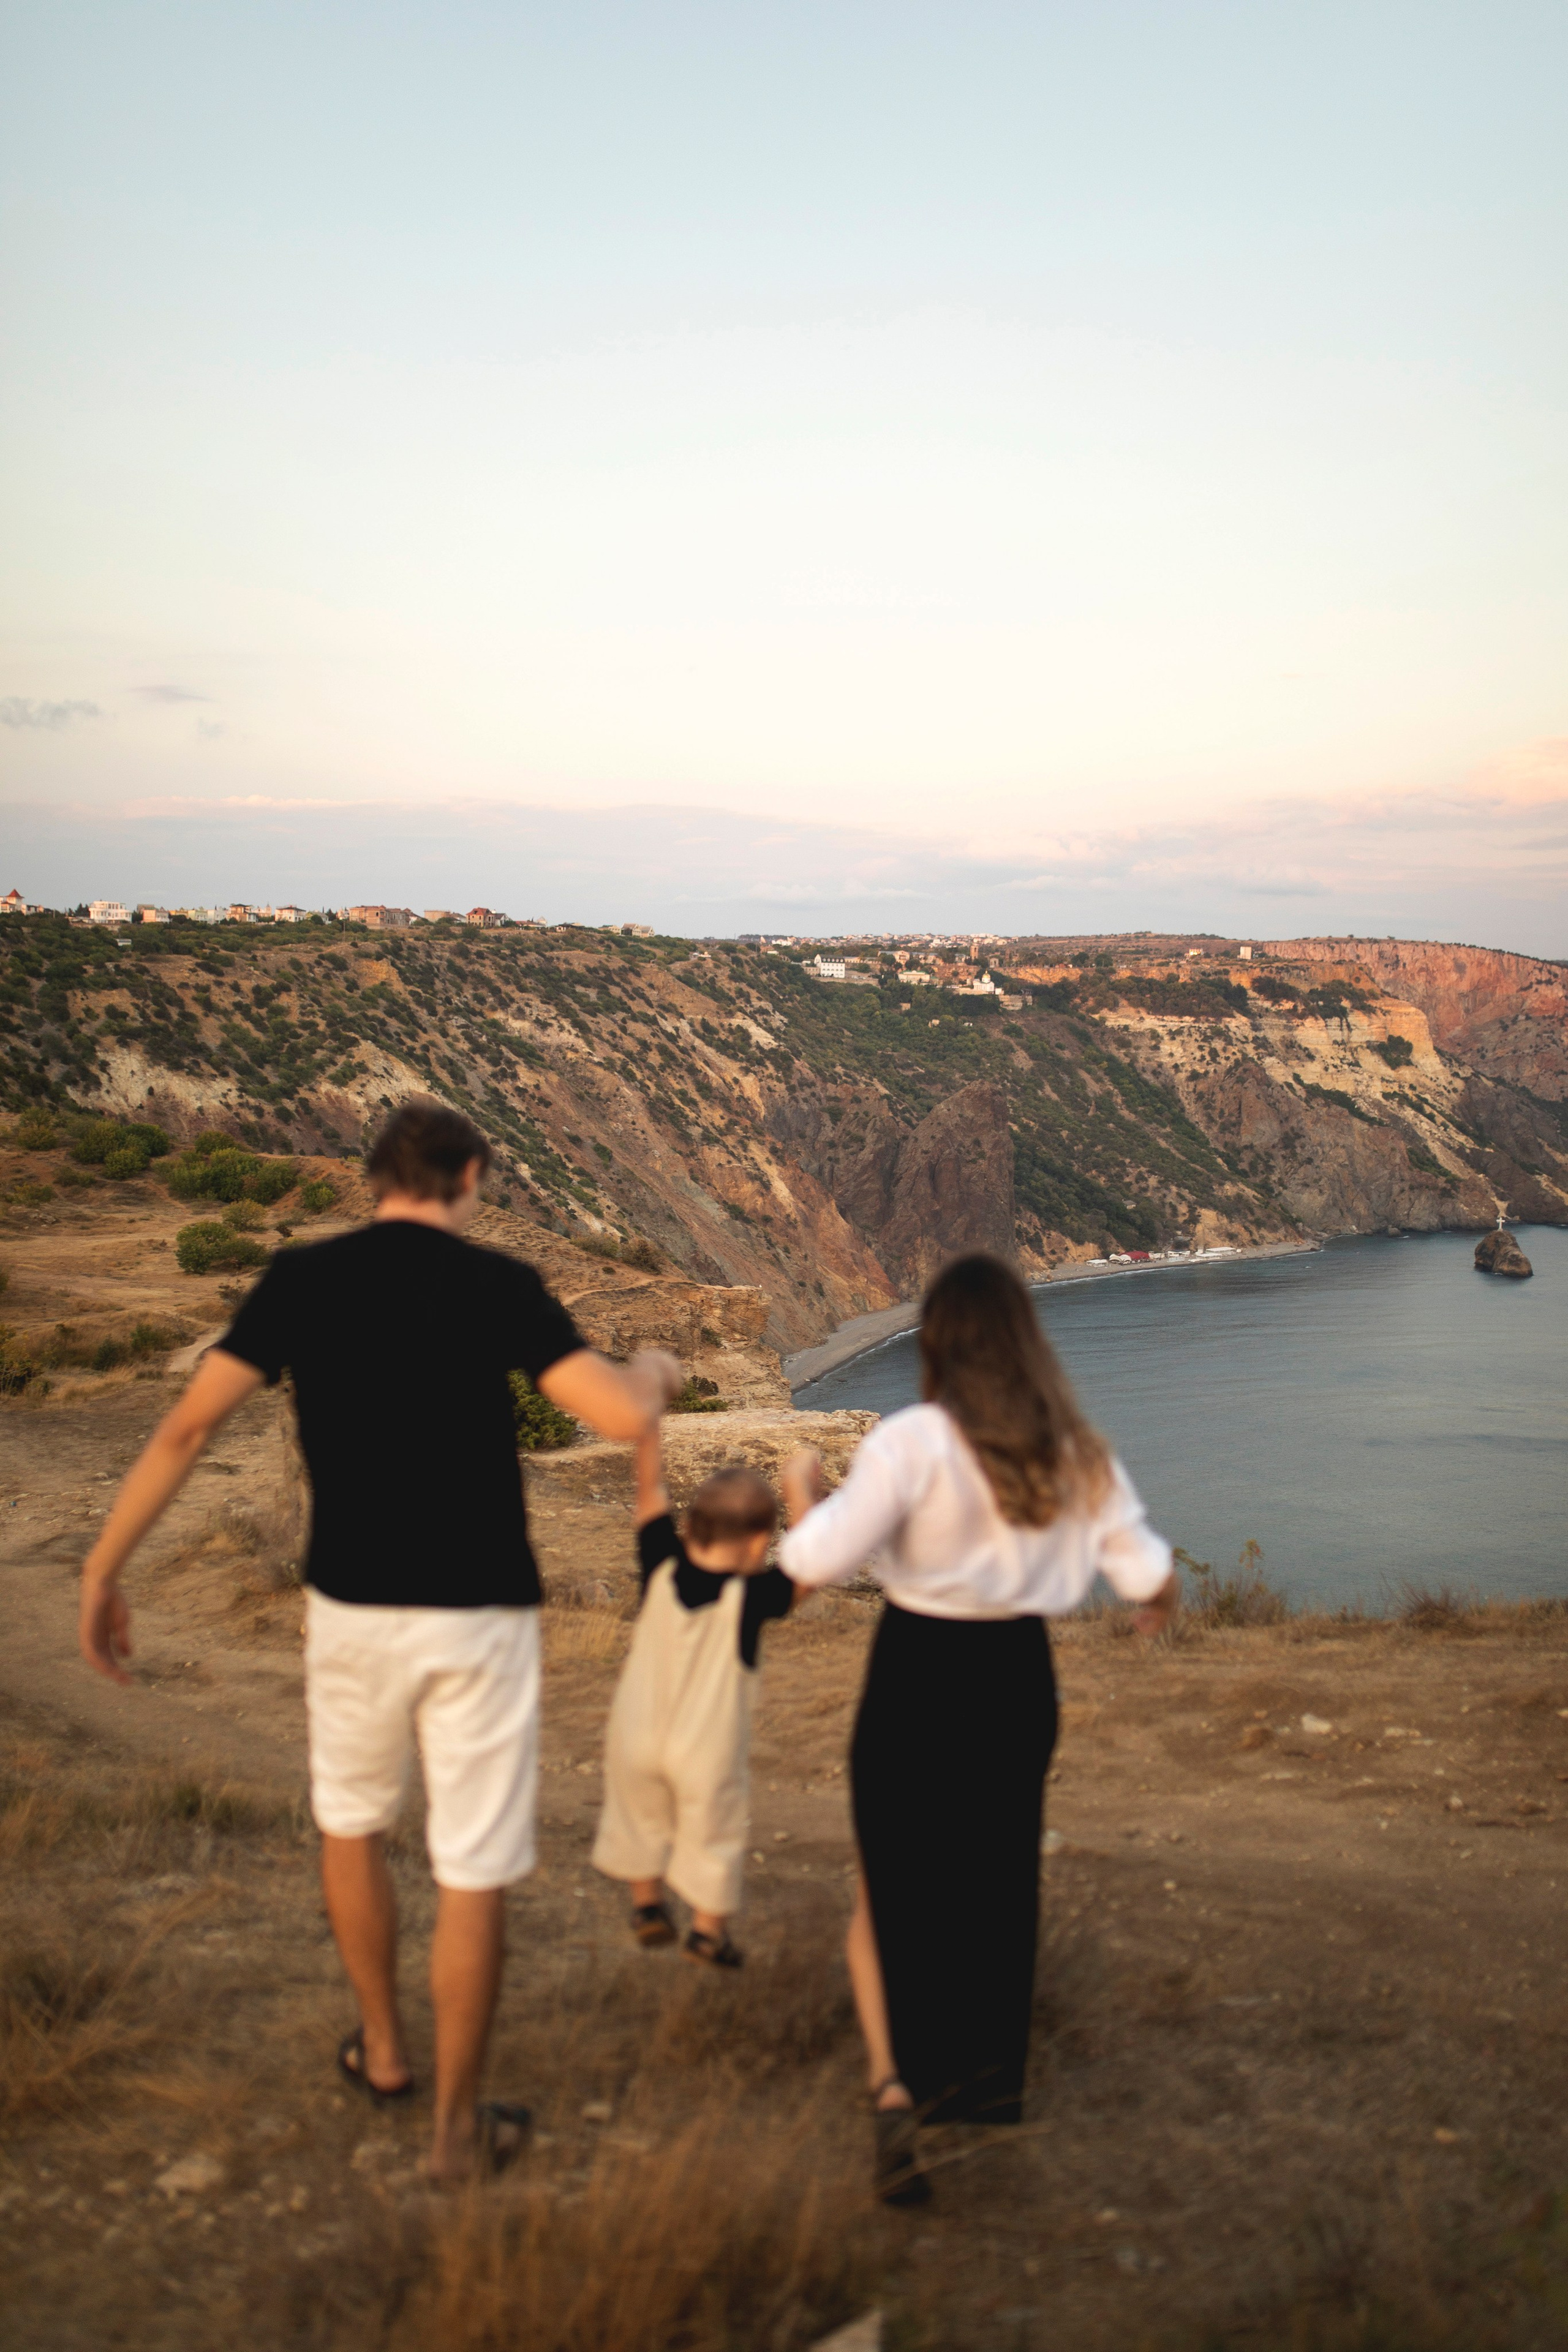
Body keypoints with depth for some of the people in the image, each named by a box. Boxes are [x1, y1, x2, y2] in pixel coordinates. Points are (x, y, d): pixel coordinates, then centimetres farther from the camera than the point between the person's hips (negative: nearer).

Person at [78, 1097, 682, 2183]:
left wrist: (104, 1568, 2)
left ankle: (384, 2049, 42)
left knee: (352, 1824, 28)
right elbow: (625, 1417, -16)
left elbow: (187, 1425, -6)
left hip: (352, 1611, 3)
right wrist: (656, 1371, 7)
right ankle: (458, 2122, 21)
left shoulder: (302, 1279, -2)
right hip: (479, 1617, -3)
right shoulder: (498, 1286, -9)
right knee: (475, 1875, 10)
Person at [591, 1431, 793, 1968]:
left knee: (640, 1816, 24)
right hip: (707, 1750, -3)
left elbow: (651, 1488, -7)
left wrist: (647, 1424, -4)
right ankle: (708, 1928, 24)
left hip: (637, 1737, 3)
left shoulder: (662, 1568, -14)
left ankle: (647, 1903, 37)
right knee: (712, 1831, 16)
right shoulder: (750, 1598, -24)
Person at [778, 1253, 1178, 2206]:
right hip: (1020, 1675, 4)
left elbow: (819, 1561, -23)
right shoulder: (1078, 1451, -4)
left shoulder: (913, 1442, -18)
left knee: (890, 1895, 12)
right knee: (997, 1884, 24)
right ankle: (985, 2081, 40)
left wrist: (802, 1491, -3)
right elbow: (1147, 1570, 0)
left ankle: (895, 2096, -4)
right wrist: (1161, 1600, 24)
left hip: (918, 1676, -4)